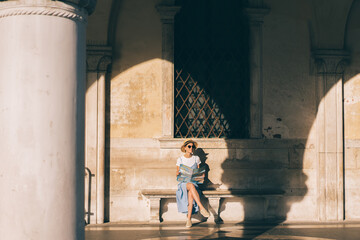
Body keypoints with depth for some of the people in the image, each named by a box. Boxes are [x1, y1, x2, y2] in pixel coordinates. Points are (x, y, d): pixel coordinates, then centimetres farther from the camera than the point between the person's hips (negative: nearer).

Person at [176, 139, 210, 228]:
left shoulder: (196, 159, 13)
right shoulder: (180, 159, 9)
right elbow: (177, 174, 10)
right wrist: (177, 173, -13)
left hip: (194, 181, 1)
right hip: (183, 182, -1)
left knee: (190, 193, -36)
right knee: (191, 186, -40)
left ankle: (189, 218, -40)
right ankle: (201, 208, -47)